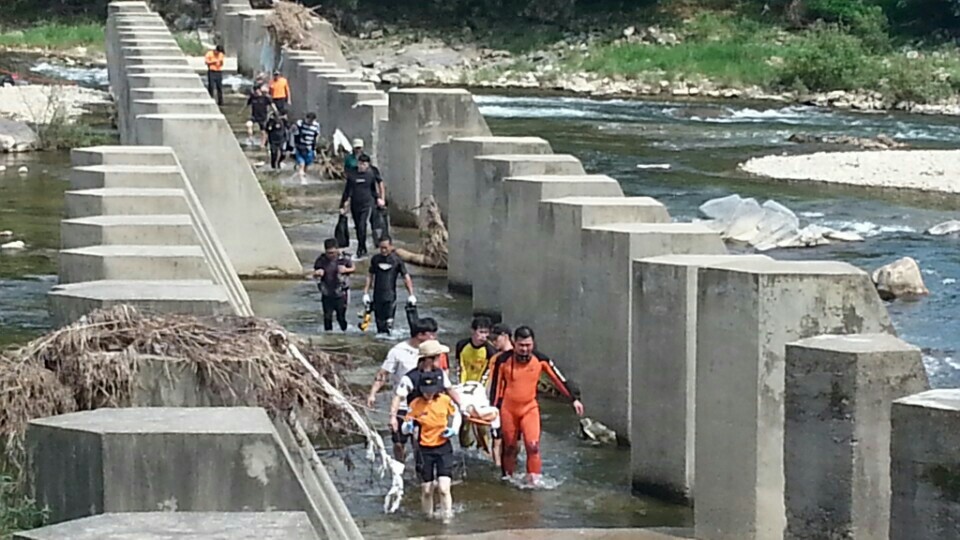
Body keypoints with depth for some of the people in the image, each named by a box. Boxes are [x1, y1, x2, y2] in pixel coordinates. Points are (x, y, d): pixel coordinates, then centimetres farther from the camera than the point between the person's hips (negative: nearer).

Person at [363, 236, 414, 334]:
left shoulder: (396, 260, -3)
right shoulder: (375, 259, 6)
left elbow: (406, 277, 1)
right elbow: (370, 276, 14)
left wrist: (411, 295, -2)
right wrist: (366, 293, 9)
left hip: (390, 296, -3)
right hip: (377, 296, 3)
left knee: (388, 322, -12)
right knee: (380, 325, 5)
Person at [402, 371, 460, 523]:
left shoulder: (445, 400, -6)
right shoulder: (415, 404, -8)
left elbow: (456, 415, 14)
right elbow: (405, 428, -3)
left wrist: (453, 429, -4)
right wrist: (408, 426, -26)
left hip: (443, 448, 0)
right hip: (425, 449, 0)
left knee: (444, 488, -13)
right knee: (426, 490, 5)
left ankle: (447, 516, 1)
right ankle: (428, 515, 28)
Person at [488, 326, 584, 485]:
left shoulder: (540, 360, -9)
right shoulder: (503, 360, -12)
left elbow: (559, 379, -3)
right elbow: (496, 385, -2)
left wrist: (574, 398, -6)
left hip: (530, 408, 0)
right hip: (508, 409, 0)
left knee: (533, 445, -15)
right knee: (509, 447, 10)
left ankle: (534, 479, -5)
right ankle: (507, 477, 29)